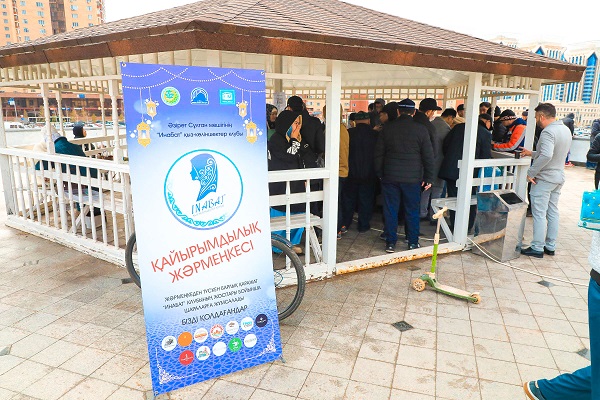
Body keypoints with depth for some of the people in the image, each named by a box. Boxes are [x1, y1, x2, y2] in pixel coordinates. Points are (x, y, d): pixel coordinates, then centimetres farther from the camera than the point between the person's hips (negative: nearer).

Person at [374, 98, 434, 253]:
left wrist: (379, 173, 12)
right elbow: (428, 156, -2)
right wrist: (428, 178, 6)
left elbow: (379, 152, 3)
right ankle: (413, 243, 19)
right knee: (412, 211, 10)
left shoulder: (387, 127, 0)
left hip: (390, 176, 1)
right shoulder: (421, 129, -4)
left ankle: (390, 243, 12)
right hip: (413, 178, -1)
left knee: (390, 211, 7)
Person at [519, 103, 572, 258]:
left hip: (544, 178, -9)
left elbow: (546, 156, -34)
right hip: (559, 177, 9)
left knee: (539, 213, -2)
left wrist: (531, 172, -24)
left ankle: (537, 248, 4)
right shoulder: (566, 130, 10)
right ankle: (550, 246, 23)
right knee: (553, 212, 14)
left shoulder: (548, 132, -20)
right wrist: (532, 153, 26)